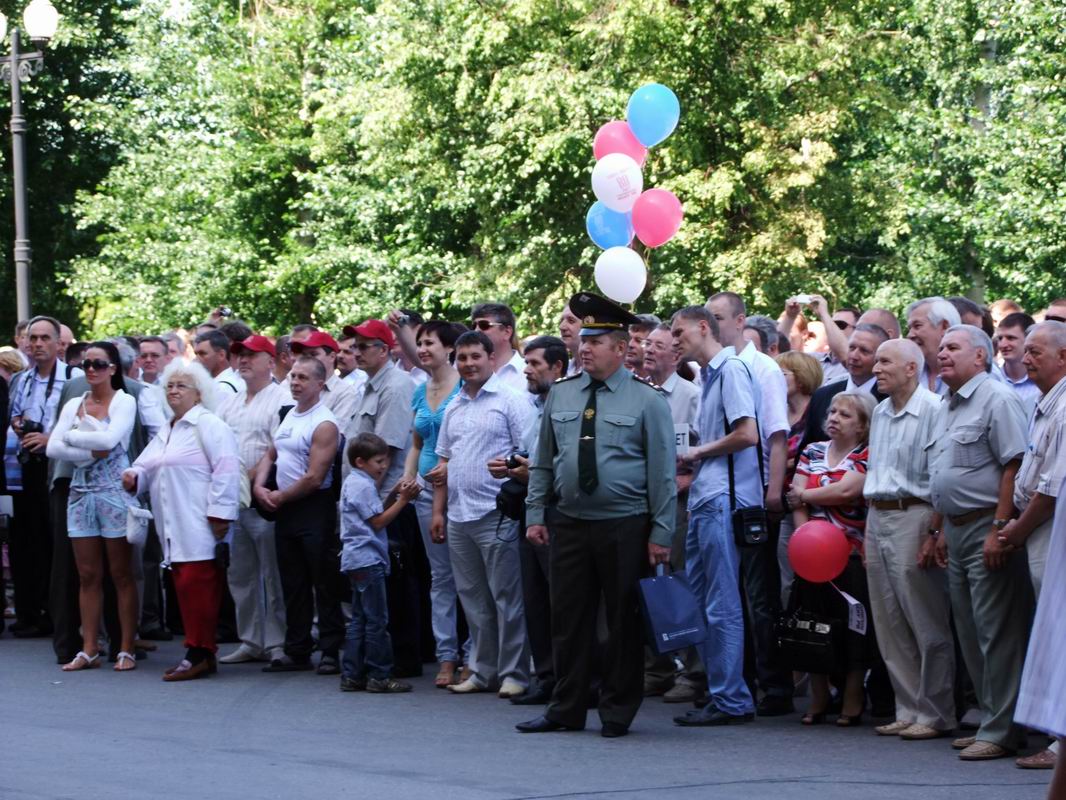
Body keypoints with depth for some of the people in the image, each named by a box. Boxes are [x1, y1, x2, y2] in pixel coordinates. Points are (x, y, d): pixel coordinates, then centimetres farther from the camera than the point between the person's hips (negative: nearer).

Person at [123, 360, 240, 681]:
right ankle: (199, 652, 13)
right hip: (174, 528, 9)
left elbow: (226, 470, -14)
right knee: (185, 587, 8)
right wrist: (134, 477, 5)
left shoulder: (209, 425, -6)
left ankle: (200, 654, -8)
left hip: (201, 527, -9)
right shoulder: (166, 431, 23)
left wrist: (219, 512, -19)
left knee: (195, 585, -12)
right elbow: (148, 466, 29)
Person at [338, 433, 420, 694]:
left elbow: (377, 513, 16)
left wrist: (395, 495, 6)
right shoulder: (364, 486, -12)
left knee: (360, 619, 12)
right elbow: (378, 522, -13)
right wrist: (402, 500, -10)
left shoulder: (353, 482, 18)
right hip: (368, 560, -10)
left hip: (356, 561, 10)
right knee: (377, 620, -6)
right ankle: (379, 676, -5)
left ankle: (352, 675, 12)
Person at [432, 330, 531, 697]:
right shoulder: (454, 407, 17)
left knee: (507, 597, -4)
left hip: (496, 514, -7)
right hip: (458, 516, 7)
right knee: (473, 599, 11)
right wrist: (438, 509, 16)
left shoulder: (511, 400, -4)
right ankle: (483, 671, 18)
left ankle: (513, 673, 1)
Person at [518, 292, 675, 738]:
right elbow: (543, 462, 14)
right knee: (568, 619, 6)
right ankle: (566, 710, 14)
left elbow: (662, 471, -4)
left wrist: (661, 533, -8)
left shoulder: (647, 401, -3)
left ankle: (618, 713, 12)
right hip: (568, 524, 4)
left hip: (624, 527, -4)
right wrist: (535, 514, 6)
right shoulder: (560, 395, 9)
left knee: (623, 622, 2)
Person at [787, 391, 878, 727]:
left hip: (852, 556, -4)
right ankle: (818, 698, 13)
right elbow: (797, 503, 6)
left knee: (852, 626, -5)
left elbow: (846, 490, -17)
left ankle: (853, 699, 4)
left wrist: (804, 495, -3)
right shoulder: (812, 453, 13)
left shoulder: (867, 457, -1)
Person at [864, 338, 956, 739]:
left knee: (928, 626, -3)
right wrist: (869, 530, 18)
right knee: (889, 627, 9)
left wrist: (935, 533, -18)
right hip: (877, 518, 9)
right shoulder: (879, 413, 15)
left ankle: (935, 714, 2)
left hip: (913, 517, -8)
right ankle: (908, 710, 15)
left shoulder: (933, 410, -11)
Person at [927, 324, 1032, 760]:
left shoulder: (996, 398, -11)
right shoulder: (947, 407, 18)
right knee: (970, 635, 12)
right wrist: (944, 530, 20)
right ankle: (990, 720, 18)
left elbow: (1014, 467, -17)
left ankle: (1002, 731, -5)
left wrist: (999, 530, -22)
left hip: (987, 529, -10)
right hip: (958, 529, 10)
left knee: (997, 634, -8)